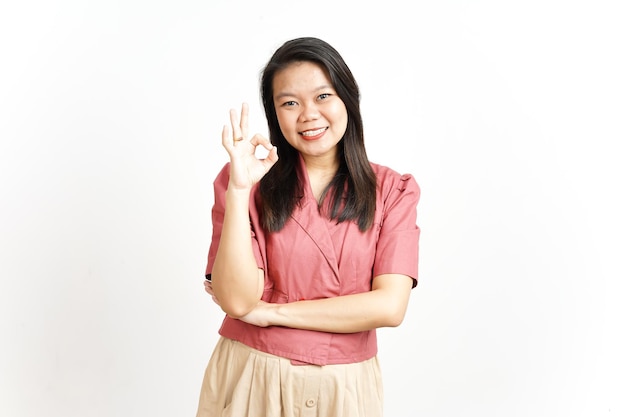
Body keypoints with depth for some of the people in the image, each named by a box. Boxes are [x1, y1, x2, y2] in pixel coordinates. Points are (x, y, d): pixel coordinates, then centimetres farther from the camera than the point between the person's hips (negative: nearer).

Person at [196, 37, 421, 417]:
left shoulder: (392, 190, -4)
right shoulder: (246, 180, -6)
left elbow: (389, 306, -14)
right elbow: (237, 300, -15)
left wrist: (269, 312, -13)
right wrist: (238, 188, -22)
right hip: (251, 382, 0)